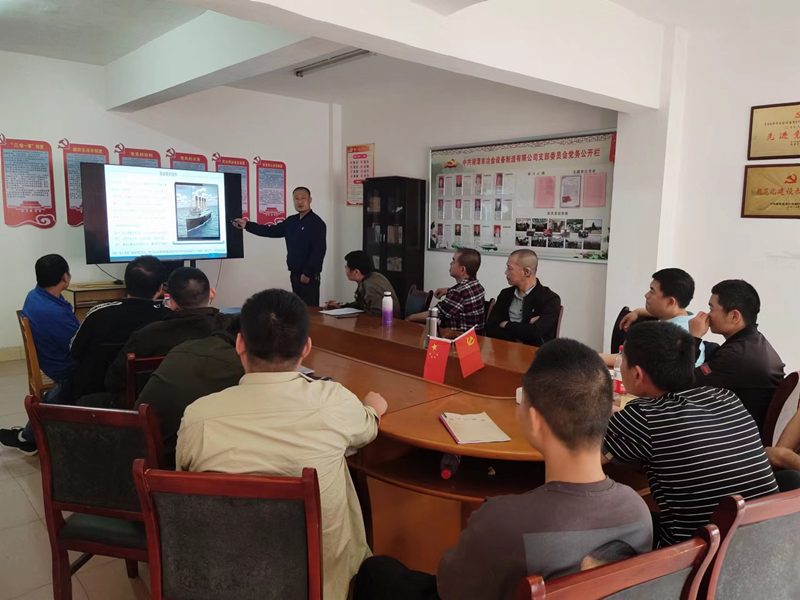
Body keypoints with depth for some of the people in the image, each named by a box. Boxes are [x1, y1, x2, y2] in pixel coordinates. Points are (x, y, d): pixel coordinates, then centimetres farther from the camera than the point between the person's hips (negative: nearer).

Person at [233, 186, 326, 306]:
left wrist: (308, 273, -20)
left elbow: (319, 251, -18)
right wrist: (247, 225, 10)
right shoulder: (291, 221, 13)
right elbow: (271, 231, 15)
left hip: (309, 275, -8)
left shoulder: (316, 223, -11)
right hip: (295, 274, 8)